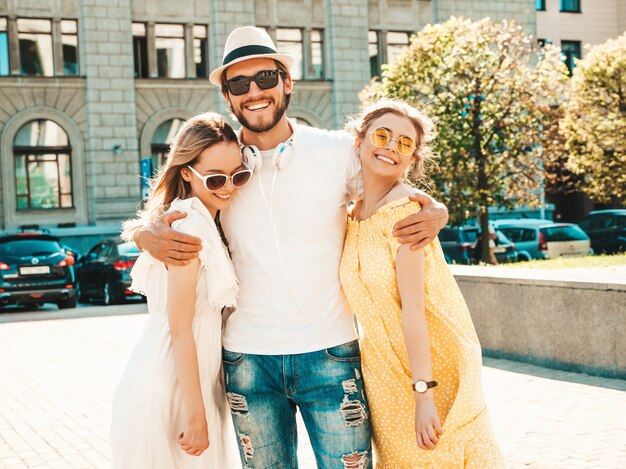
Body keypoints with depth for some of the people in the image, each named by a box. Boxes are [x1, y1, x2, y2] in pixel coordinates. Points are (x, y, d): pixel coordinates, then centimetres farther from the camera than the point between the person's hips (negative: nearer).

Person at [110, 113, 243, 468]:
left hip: (193, 377, 9)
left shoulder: (204, 220, 11)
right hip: (169, 388, -9)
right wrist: (196, 417, -18)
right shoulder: (191, 223, -18)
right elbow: (180, 329, -20)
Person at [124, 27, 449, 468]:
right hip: (247, 361, 2)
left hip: (330, 353, -1)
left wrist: (436, 213, -12)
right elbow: (143, 222, 12)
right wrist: (147, 235, -12)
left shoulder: (339, 151, -2)